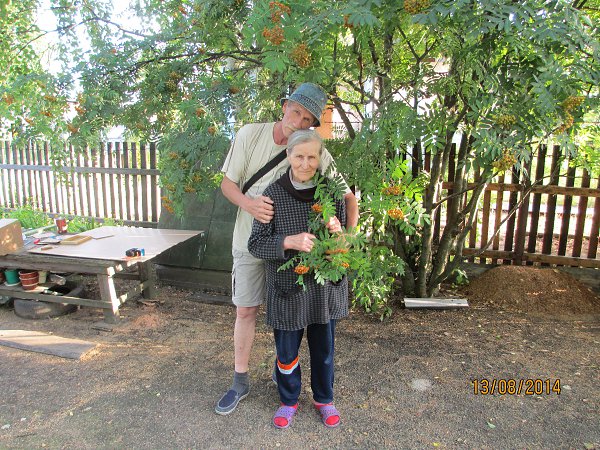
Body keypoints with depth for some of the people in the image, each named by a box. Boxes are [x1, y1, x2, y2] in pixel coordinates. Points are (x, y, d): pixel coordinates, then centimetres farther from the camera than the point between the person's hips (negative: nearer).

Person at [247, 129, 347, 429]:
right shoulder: (273, 194, -9)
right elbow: (255, 244, -9)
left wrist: (337, 230, -16)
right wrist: (289, 241, -26)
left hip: (326, 285, 2)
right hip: (287, 285, -2)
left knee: (323, 347, 17)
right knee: (287, 350, 13)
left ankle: (324, 398, 41)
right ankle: (288, 400, 39)